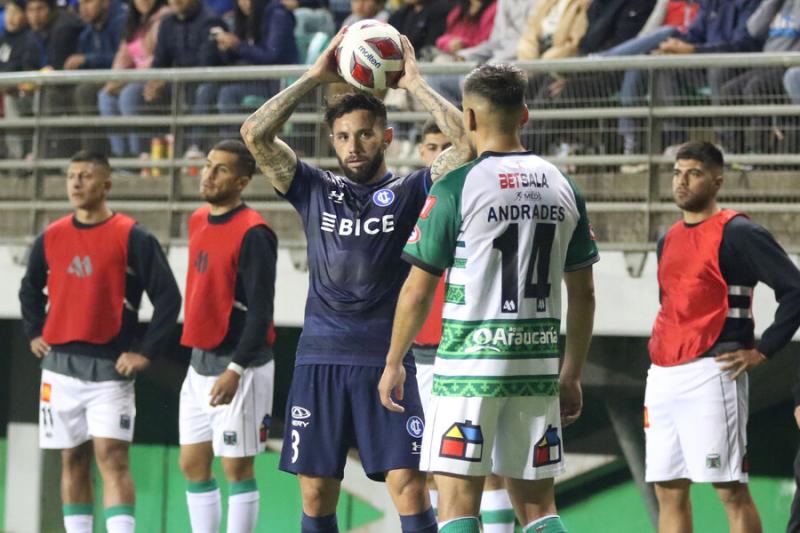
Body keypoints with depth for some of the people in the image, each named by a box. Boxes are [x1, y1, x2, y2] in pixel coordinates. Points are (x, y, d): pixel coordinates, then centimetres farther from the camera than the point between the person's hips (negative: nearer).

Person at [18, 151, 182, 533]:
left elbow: (168, 297, -5)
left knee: (112, 458, -12)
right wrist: (33, 333, 13)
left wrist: (146, 352, -9)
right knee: (72, 462, 8)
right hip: (60, 366, 4)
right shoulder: (51, 238, 8)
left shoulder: (131, 237, -6)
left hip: (110, 368, -4)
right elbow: (30, 289, 25)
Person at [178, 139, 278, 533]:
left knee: (237, 468, -3)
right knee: (192, 465, 9)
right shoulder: (198, 221, 11)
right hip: (200, 363, 8)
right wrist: (197, 354, 18)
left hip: (240, 366, -8)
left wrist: (235, 370, -24)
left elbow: (261, 311, -19)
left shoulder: (252, 233, -15)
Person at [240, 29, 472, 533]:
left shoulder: (411, 192, 5)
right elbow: (255, 134, 1)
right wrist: (316, 76, -1)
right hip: (321, 359, 3)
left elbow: (467, 142, -10)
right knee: (316, 492, 4)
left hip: (387, 361, -3)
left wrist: (415, 81, -4)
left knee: (409, 487, -9)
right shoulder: (316, 189, 11)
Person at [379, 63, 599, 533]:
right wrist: (572, 375, 20)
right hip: (538, 367, 5)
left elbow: (418, 290, -5)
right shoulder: (562, 188, 7)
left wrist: (393, 364, 7)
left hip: (470, 365, -5)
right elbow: (583, 293, 11)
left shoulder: (456, 189, -7)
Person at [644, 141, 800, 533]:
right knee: (668, 490, 7)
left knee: (730, 488, -8)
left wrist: (761, 352, -13)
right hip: (662, 376, 8)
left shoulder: (737, 233, -6)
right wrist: (658, 347, 17)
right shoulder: (668, 241, 18)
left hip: (709, 374, -8)